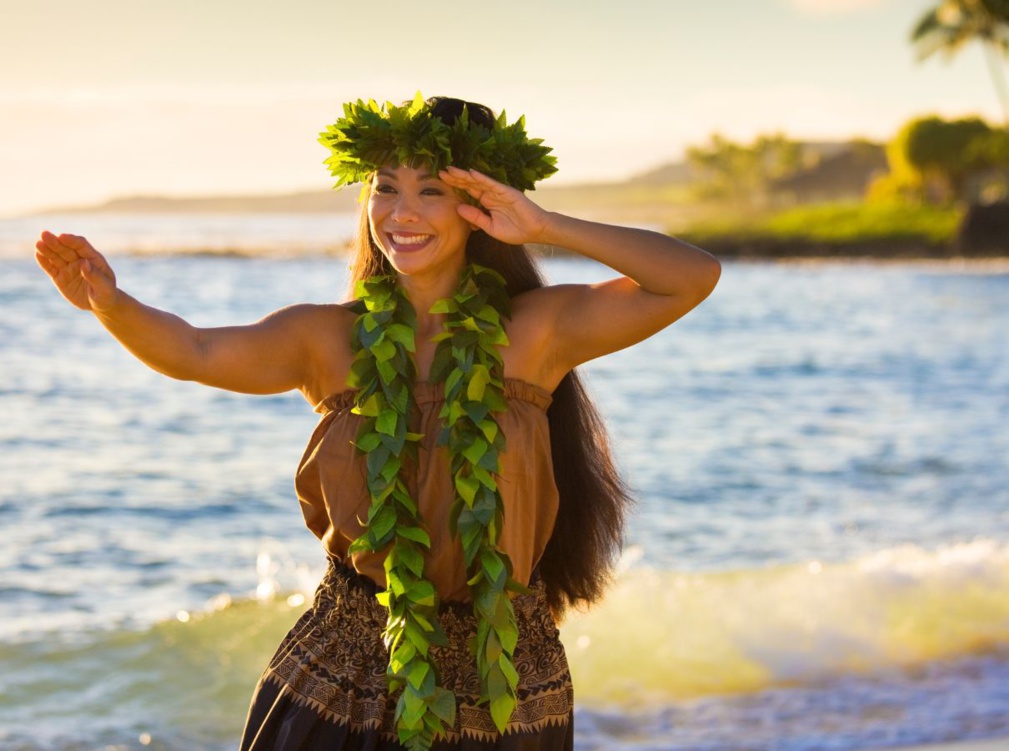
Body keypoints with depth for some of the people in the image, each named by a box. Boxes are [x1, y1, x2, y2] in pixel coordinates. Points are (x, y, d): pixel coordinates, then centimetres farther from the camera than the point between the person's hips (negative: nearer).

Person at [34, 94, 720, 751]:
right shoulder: (329, 341, -2)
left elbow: (695, 277, -10)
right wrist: (110, 303, -37)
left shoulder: (536, 331, -4)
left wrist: (546, 228, -17)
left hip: (504, 681, 0)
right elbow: (196, 353, -17)